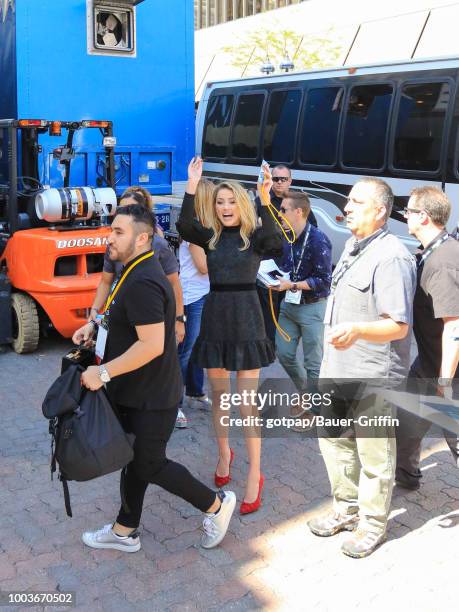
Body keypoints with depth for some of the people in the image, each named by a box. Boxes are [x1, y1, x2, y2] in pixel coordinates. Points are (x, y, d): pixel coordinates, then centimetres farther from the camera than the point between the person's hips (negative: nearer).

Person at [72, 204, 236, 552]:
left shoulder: (143, 283, -25)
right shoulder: (136, 272, 9)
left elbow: (152, 345, -30)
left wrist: (103, 373, -25)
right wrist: (96, 326, 8)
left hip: (150, 399, -10)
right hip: (134, 393, 10)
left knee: (150, 465, 4)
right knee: (133, 460, 18)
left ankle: (216, 505, 21)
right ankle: (125, 532, 32)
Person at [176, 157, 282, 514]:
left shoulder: (255, 237, -3)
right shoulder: (211, 237, 5)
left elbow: (276, 243, -26)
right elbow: (185, 227, -16)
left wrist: (265, 200, -36)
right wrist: (193, 185, -25)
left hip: (246, 322, -4)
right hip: (215, 320, 4)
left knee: (248, 405, -2)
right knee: (219, 398, 17)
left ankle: (255, 476, 9)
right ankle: (224, 455, 38)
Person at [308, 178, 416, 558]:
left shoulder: (391, 257, -19)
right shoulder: (353, 246, 11)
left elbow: (399, 326, -23)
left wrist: (357, 330, -40)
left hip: (372, 377, -9)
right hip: (338, 370, 10)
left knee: (374, 454, 6)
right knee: (334, 440, 20)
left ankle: (373, 524, 24)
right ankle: (347, 508, 38)